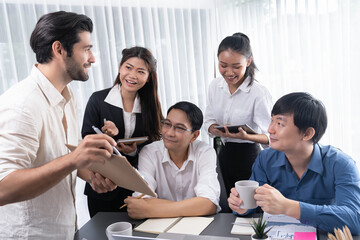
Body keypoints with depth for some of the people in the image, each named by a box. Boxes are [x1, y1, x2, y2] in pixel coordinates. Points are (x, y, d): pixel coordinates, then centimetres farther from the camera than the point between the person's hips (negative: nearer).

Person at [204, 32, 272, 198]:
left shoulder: (259, 93, -19)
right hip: (224, 153, 6)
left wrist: (246, 136, -38)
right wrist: (215, 129, -18)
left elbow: (270, 137, -20)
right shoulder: (215, 85, -1)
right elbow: (208, 120, 4)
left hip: (249, 156, -5)